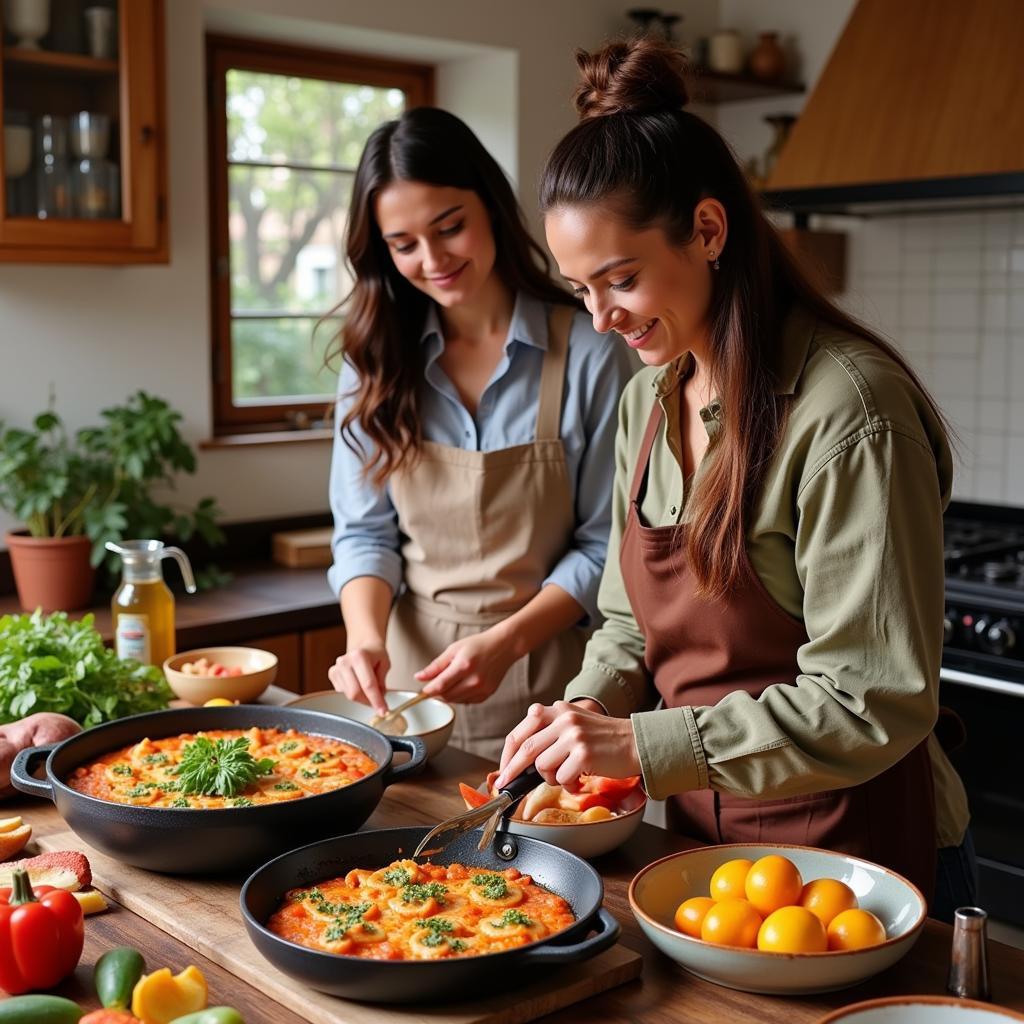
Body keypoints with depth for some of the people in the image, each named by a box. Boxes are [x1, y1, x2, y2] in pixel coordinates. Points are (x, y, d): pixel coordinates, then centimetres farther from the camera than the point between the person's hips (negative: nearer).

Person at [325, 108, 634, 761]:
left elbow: (603, 544, -7)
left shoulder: (587, 354, -10)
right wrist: (366, 636, -15)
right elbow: (365, 531, 3)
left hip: (544, 685, -3)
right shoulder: (377, 361, 1)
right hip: (409, 670, 3)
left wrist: (506, 642, -18)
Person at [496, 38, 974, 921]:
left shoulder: (847, 407, -23)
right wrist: (587, 714, -9)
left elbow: (876, 706, -23)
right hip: (700, 838, 7)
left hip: (855, 854, -7)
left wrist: (646, 747, -27)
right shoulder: (649, 400, 2)